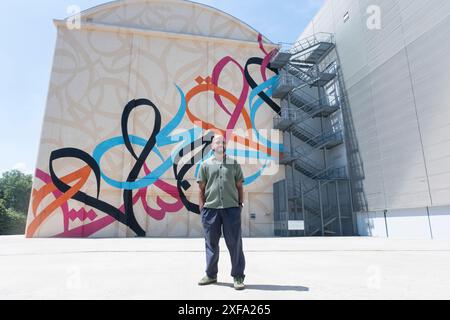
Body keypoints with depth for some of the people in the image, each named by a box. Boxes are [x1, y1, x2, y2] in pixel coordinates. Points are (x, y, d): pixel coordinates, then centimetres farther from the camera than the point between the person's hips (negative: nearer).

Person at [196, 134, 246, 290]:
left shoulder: (234, 164, 10)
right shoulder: (205, 165, 8)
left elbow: (240, 186, 10)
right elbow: (201, 188, 7)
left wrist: (241, 204, 3)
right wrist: (202, 208, 1)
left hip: (232, 208, 0)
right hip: (210, 208, 1)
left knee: (235, 243, 3)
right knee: (211, 243, 10)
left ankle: (238, 277, 14)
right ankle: (211, 275, 25)